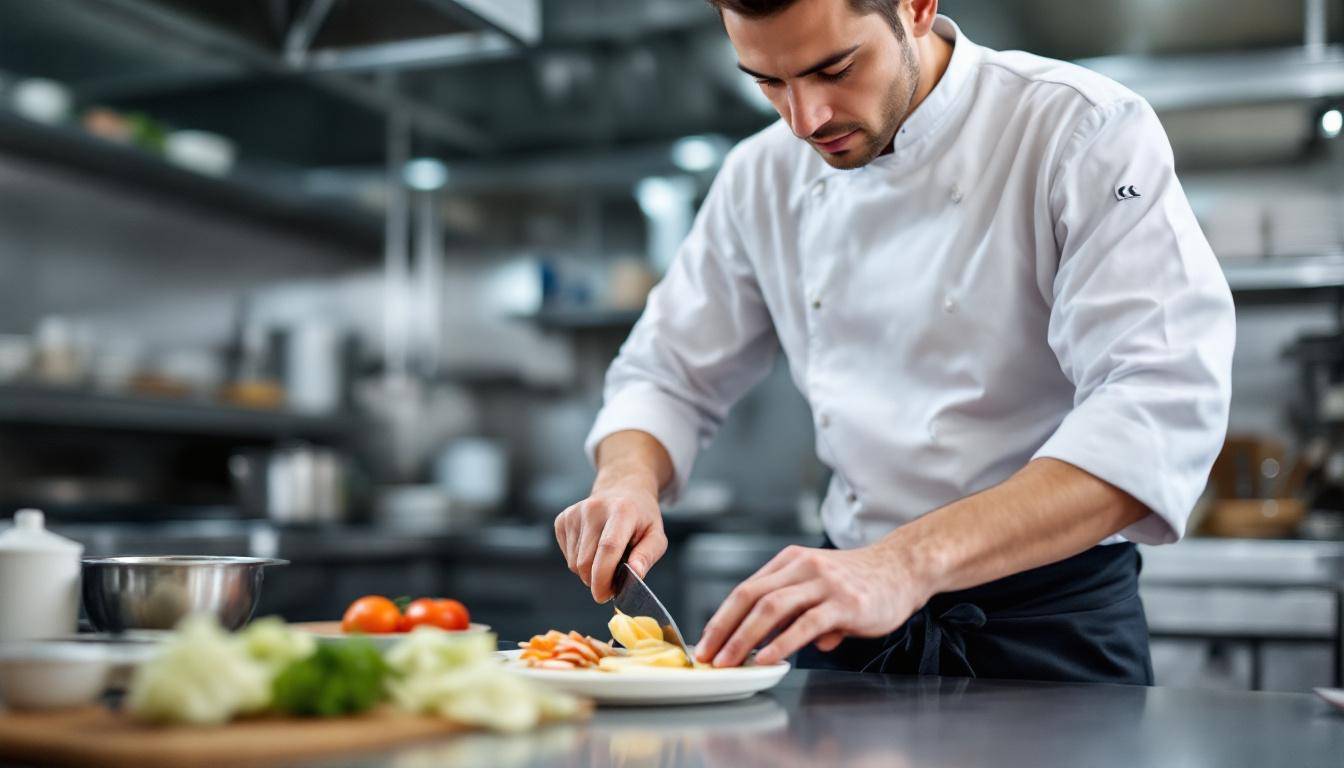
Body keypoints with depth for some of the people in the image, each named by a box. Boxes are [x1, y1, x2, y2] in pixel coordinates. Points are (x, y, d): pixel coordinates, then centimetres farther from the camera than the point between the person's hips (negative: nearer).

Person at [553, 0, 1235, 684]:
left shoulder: (1088, 133, -14)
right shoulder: (763, 177, 2)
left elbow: (1163, 405, -26)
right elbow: (667, 375, 12)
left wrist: (912, 563, -37)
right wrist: (627, 480, -12)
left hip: (1051, 625, -3)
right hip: (849, 624, 3)